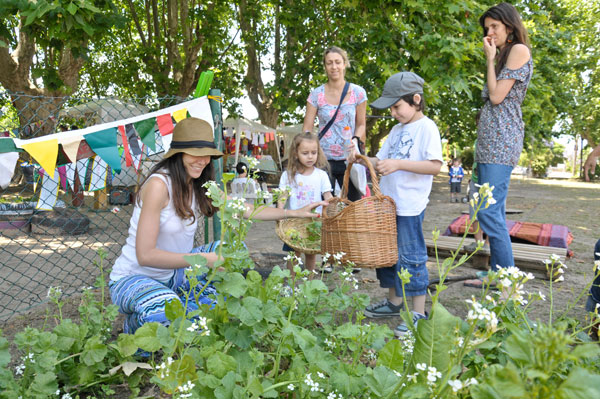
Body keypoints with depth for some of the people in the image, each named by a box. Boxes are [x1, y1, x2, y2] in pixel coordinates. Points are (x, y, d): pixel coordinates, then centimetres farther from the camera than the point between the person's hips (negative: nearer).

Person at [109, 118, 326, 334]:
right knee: (168, 318, -38)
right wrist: (203, 259, -29)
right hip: (133, 278, -8)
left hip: (173, 275, 8)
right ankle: (134, 323, 0)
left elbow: (247, 210, 6)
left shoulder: (200, 188, 2)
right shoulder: (159, 185, -24)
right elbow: (145, 255, -27)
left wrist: (296, 213, -1)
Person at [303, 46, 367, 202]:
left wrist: (356, 140, -11)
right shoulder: (316, 95, 2)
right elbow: (307, 128, 1)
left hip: (349, 159, 1)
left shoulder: (358, 93, 3)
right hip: (324, 158, 0)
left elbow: (361, 124, 10)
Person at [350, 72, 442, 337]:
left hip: (410, 207, -8)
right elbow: (381, 161, 18)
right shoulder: (397, 129, 16)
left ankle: (419, 313, 8)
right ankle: (394, 302, 32)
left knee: (411, 257, -3)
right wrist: (362, 160, 0)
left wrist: (398, 164, -24)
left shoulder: (427, 128, -9)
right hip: (388, 203, 9)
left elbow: (435, 166, -20)